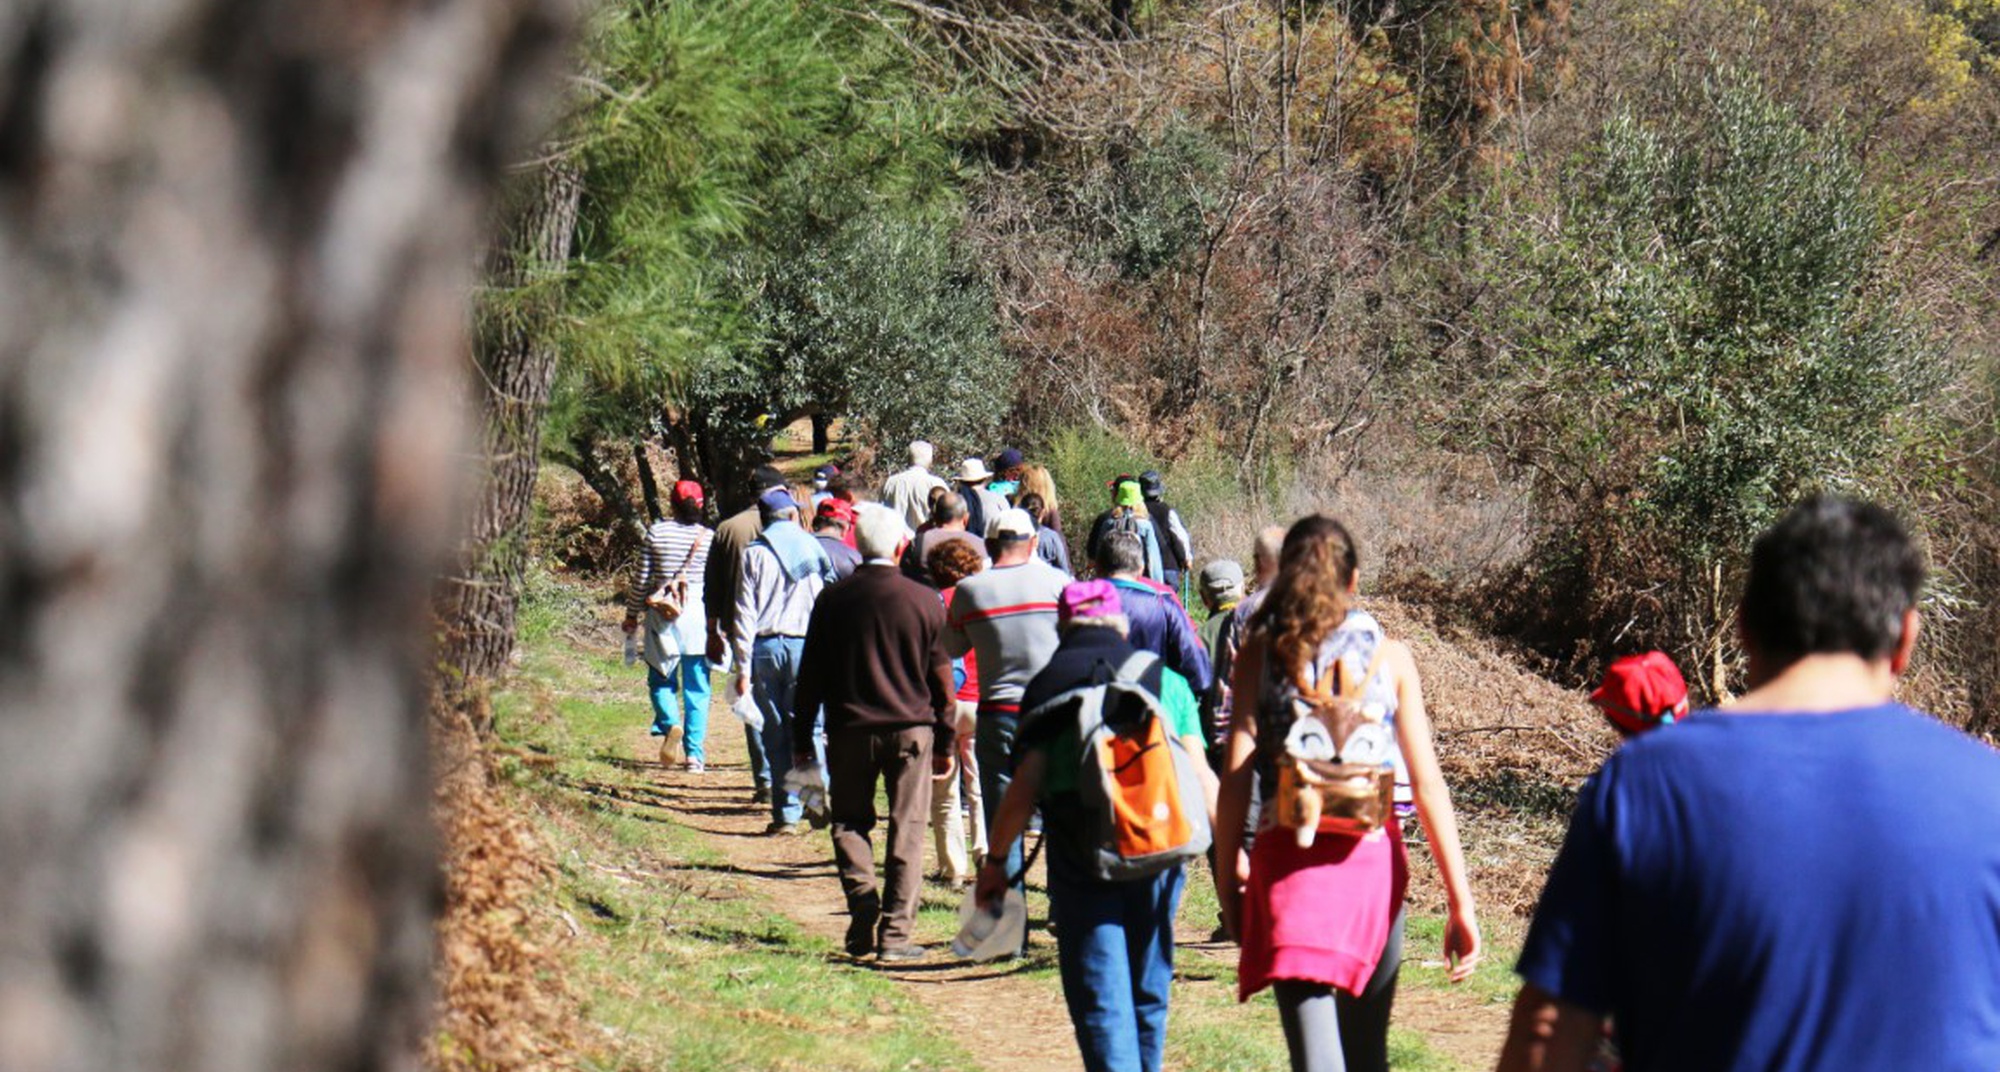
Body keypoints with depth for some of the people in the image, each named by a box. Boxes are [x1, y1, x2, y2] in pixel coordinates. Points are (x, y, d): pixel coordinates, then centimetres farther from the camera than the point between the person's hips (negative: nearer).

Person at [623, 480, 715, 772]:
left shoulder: (657, 533, -2)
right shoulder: (710, 537, -1)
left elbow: (641, 579, 1)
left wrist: (632, 615, 12)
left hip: (662, 616, -1)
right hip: (699, 616, 1)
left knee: (662, 680, 12)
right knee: (697, 689, 6)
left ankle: (670, 723, -16)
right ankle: (694, 754, 2)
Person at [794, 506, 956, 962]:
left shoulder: (833, 600, 0)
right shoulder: (924, 601, -3)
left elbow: (810, 675, 4)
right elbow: (941, 678, 2)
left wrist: (802, 738, 11)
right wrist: (945, 742, 11)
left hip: (849, 731, 1)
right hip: (911, 728, -1)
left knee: (850, 822, 14)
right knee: (906, 829, 4)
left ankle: (864, 905, -4)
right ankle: (896, 933, -1)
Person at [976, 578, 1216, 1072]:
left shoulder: (1048, 685, 6)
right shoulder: (1167, 681, 11)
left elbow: (1026, 788, -1)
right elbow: (1200, 778, 4)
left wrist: (995, 859, 9)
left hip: (1080, 851, -2)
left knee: (1099, 999, -3)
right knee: (1149, 993, 16)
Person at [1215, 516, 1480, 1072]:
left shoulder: (1260, 652, 0)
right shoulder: (1388, 655, 2)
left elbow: (1236, 773, -5)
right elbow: (1428, 784, -3)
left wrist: (1228, 871, 6)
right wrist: (1460, 902, -2)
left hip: (1288, 859, -2)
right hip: (1373, 857, 2)